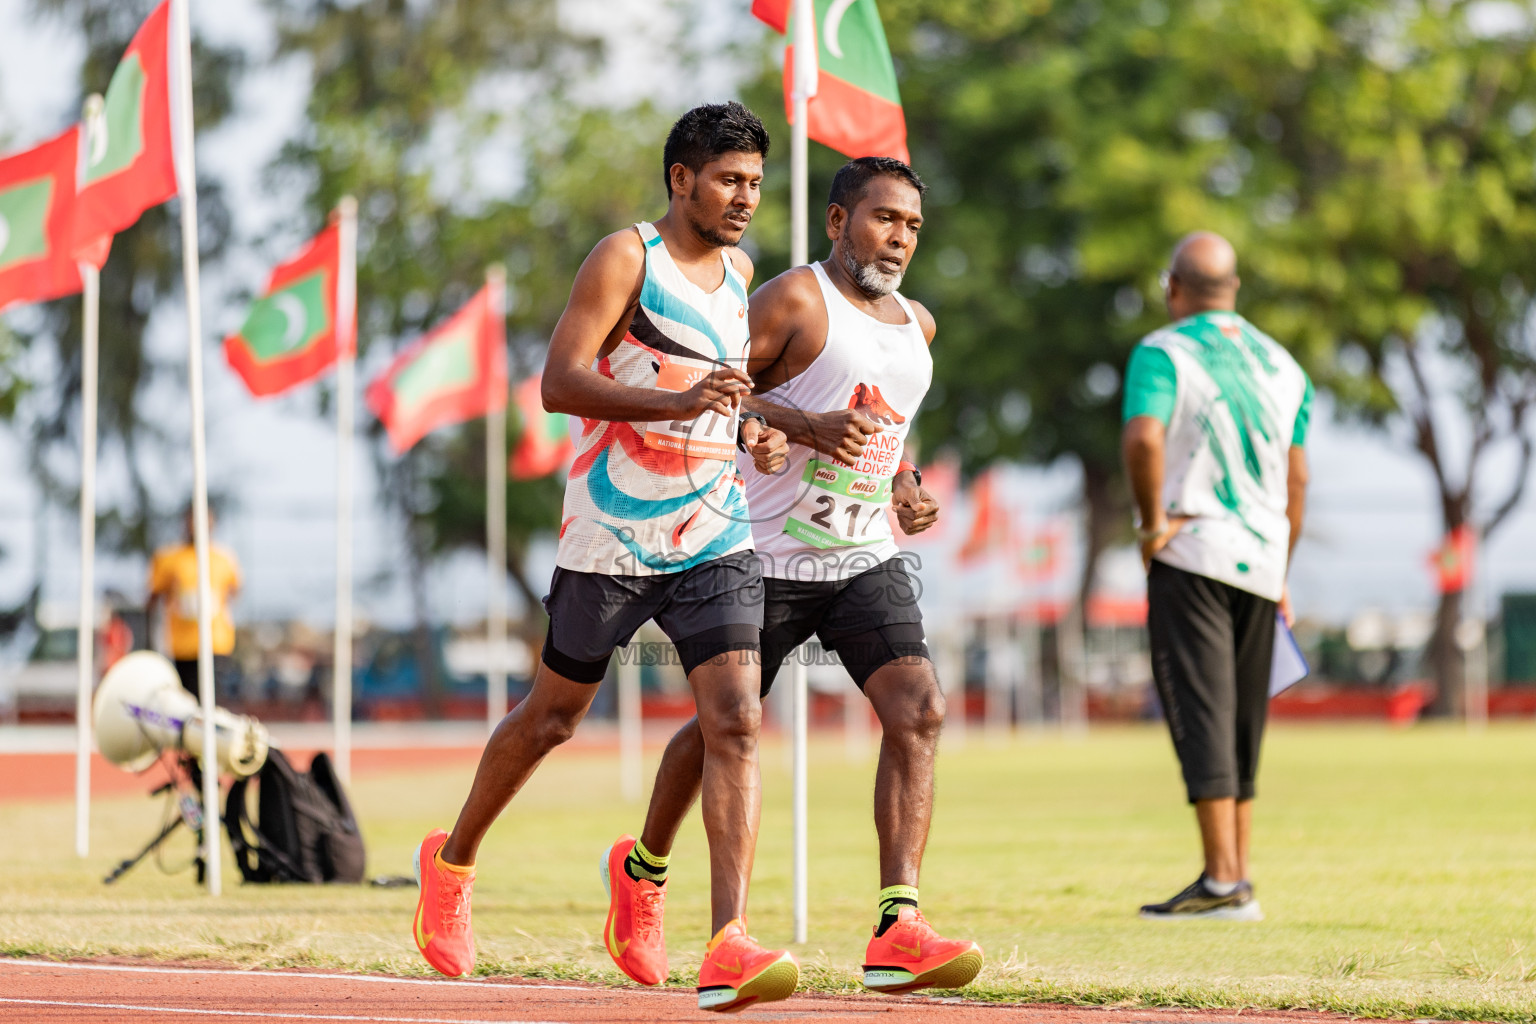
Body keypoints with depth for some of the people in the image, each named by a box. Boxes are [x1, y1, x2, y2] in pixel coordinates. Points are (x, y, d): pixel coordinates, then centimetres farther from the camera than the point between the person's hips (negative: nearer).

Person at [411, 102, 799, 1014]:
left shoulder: (738, 271, 13)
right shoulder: (626, 257, -8)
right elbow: (560, 381, -18)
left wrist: (749, 432, 9)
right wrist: (678, 405, -30)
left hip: (716, 540, 5)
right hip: (610, 537, -5)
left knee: (736, 722, -14)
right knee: (555, 715, 11)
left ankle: (730, 947, -21)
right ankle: (452, 861, 37)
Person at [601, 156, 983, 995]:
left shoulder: (916, 326, 12)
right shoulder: (794, 301, -11)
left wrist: (903, 487, 10)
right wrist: (804, 426, -27)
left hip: (866, 558, 5)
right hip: (767, 557, -5)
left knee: (917, 711, -17)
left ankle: (897, 934, -23)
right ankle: (642, 869, 38)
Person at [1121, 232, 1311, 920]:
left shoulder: (1162, 353, -6)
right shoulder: (1283, 366, 13)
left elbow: (1143, 437, -25)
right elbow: (1296, 481, 13)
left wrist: (1152, 522, -12)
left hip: (1190, 554, -6)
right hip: (1260, 560, 6)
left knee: (1201, 712, -7)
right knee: (1242, 722, 12)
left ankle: (1223, 882, -14)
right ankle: (1237, 880, 14)